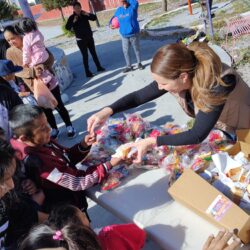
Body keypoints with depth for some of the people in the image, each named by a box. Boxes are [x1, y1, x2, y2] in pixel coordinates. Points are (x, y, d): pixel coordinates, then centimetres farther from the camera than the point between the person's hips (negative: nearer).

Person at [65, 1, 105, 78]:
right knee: (85, 55, -2)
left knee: (94, 53, 14)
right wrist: (73, 21, -26)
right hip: (81, 40, -4)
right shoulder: (72, 17, -7)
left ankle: (99, 67, 28)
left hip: (89, 37, 4)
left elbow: (94, 18, 3)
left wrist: (88, 14, -13)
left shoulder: (84, 15, 2)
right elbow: (67, 27, -14)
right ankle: (87, 72, 5)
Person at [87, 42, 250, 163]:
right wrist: (108, 110, -30)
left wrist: (151, 142, -42)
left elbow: (198, 135, -39)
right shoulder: (176, 76, -23)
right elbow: (139, 96, -16)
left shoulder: (217, 83, -41)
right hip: (213, 126, 5)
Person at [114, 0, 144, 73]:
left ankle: (139, 63, 29)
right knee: (125, 51, 6)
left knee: (137, 50, 11)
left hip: (134, 34, -4)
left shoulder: (133, 7, -8)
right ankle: (129, 66, 19)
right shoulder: (118, 10, 6)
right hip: (124, 35, 4)